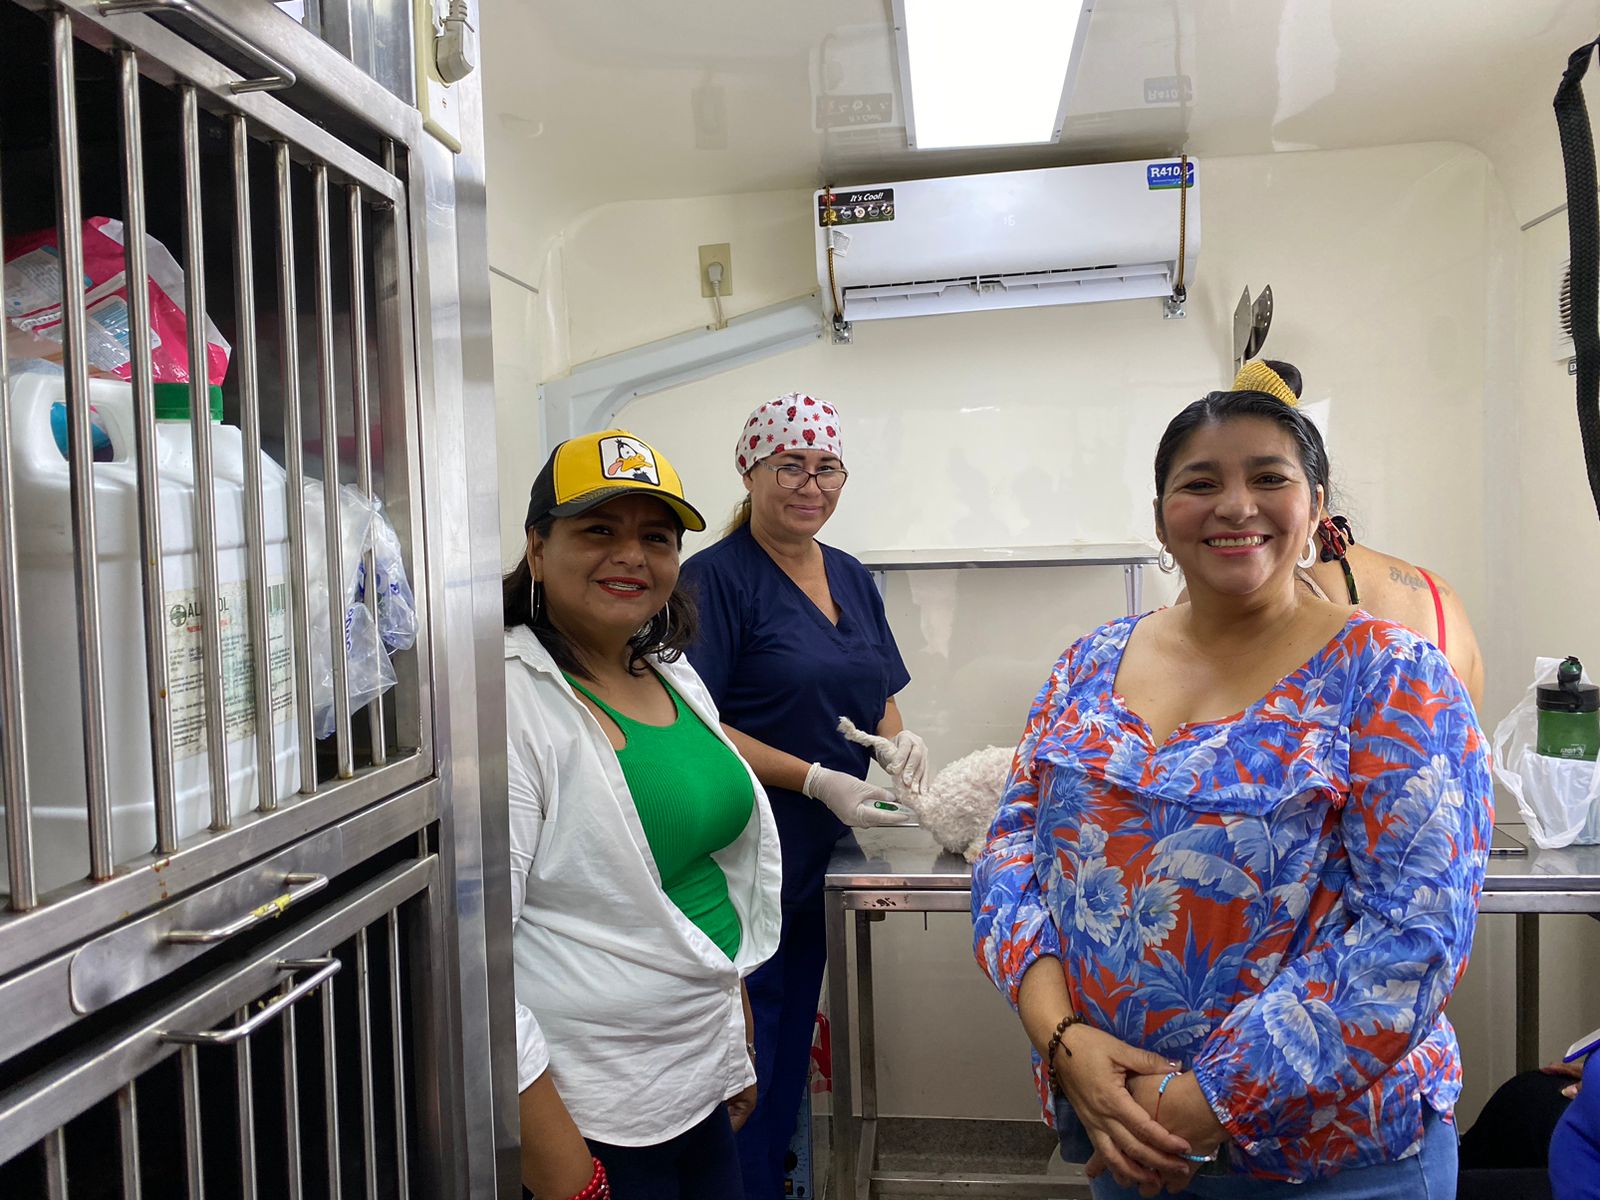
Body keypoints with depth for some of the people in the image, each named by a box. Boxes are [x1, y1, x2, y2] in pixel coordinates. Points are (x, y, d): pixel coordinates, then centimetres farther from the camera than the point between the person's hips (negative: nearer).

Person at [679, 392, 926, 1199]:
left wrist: (898, 739, -4)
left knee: (793, 1047, 21)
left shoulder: (852, 579, 9)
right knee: (743, 1066, 3)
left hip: (824, 859, 7)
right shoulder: (716, 576, -13)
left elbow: (876, 697, 18)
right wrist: (816, 780, -23)